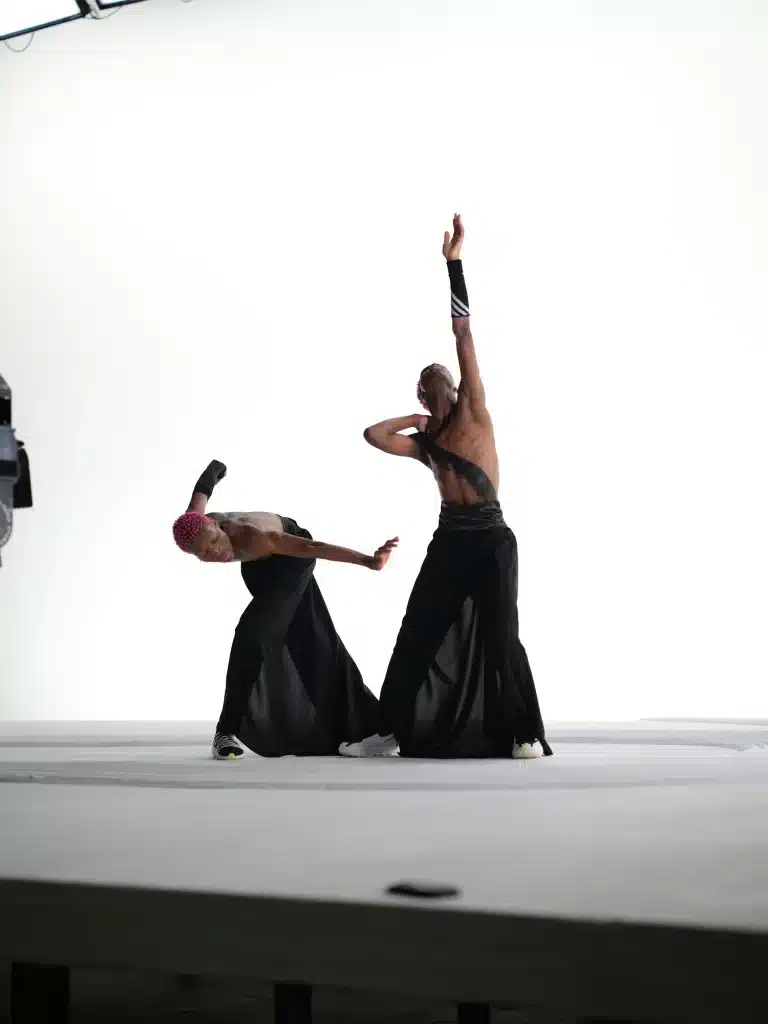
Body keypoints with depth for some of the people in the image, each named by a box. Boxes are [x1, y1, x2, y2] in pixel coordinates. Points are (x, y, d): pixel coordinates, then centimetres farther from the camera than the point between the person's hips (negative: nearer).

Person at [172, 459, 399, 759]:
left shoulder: (249, 537, -45)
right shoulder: (193, 524, -28)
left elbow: (311, 547, -53)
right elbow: (201, 493, -6)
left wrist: (368, 561, -62)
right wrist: (214, 471, 18)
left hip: (289, 556, -6)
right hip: (260, 563, 6)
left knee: (252, 632, -21)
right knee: (302, 639, 13)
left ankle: (228, 730, -14)